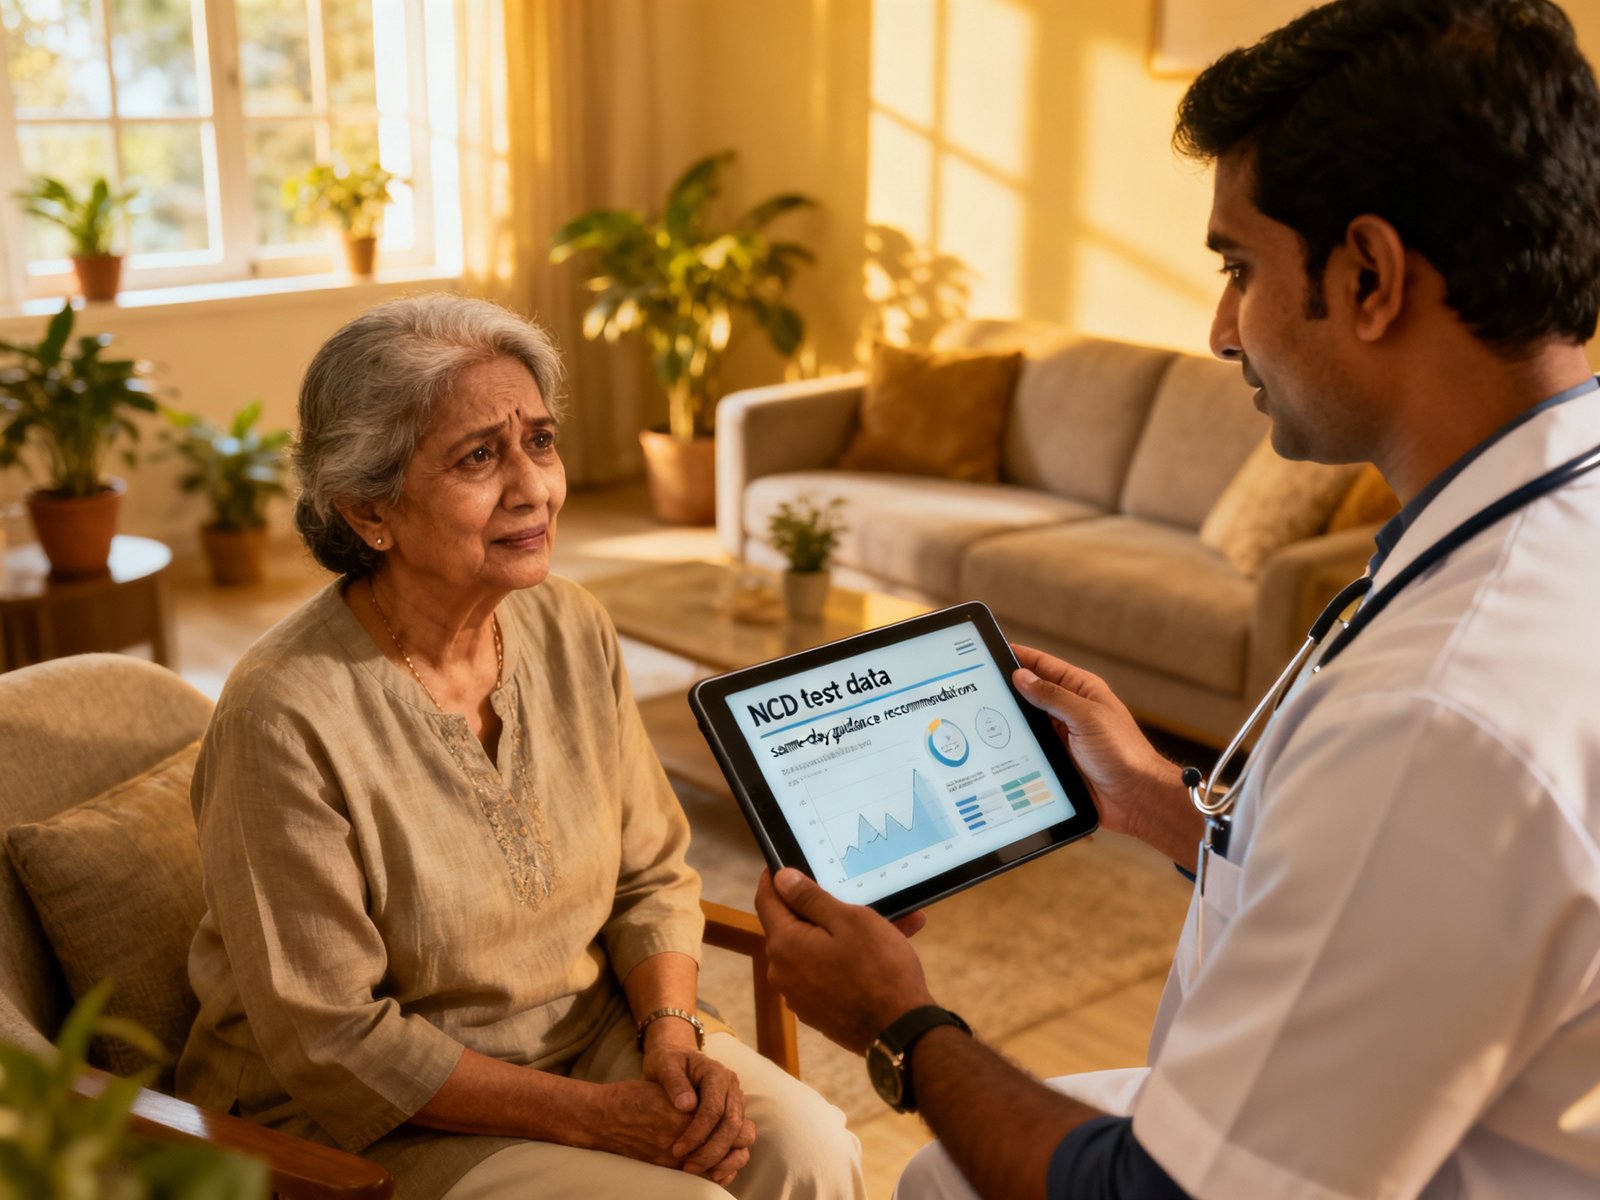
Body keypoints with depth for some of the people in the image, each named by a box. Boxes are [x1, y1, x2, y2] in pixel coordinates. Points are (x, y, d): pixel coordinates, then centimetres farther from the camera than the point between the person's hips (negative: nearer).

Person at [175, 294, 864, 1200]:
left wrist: (674, 1037, -14)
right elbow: (332, 1043, -19)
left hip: (590, 1027, 5)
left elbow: (651, 876, 5)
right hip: (379, 1123, -5)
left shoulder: (572, 627, -4)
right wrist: (593, 1115, -21)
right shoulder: (284, 717, -23)